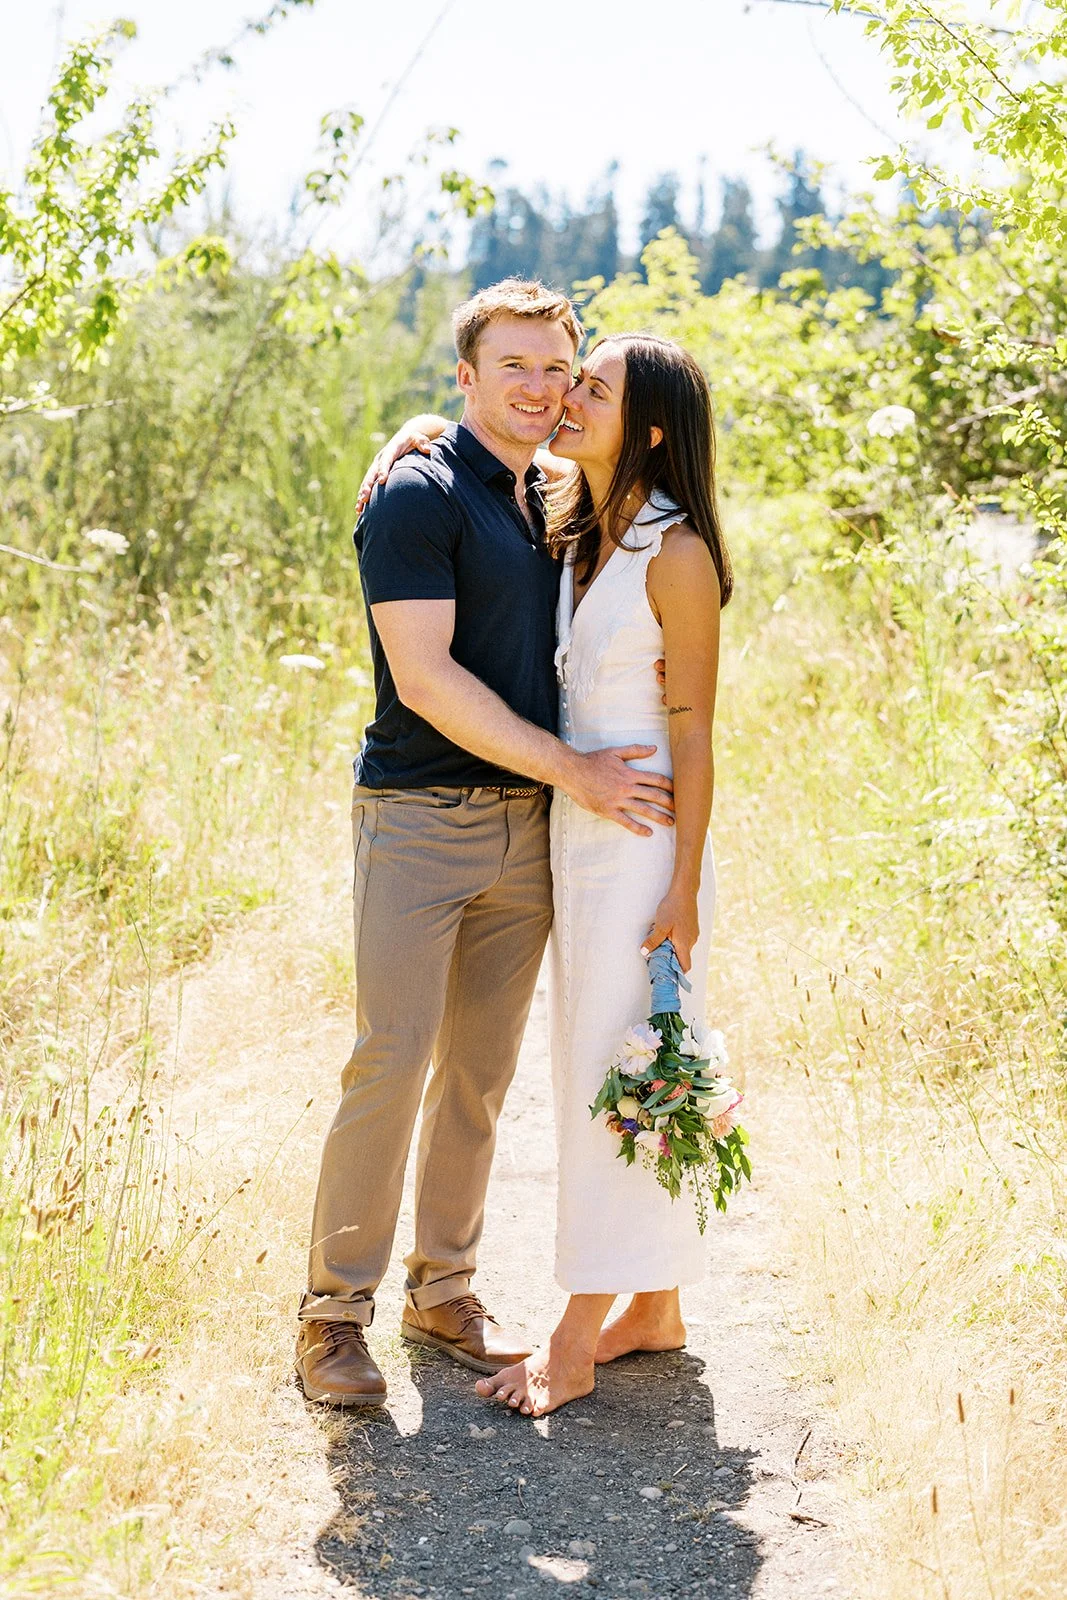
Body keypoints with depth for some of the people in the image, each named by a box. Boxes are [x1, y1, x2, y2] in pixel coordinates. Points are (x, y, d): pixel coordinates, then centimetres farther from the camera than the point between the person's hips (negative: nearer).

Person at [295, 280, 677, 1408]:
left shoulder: (553, 503, 15)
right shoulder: (418, 496, -9)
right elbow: (425, 679, -17)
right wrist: (573, 770, -15)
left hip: (527, 827, 7)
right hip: (420, 819, -7)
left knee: (482, 1072, 11)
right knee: (391, 1063, -8)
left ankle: (444, 1291, 22)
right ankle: (333, 1307, 5)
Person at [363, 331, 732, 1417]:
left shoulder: (676, 554, -13)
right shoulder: (571, 525, 8)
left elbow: (693, 732, -13)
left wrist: (682, 890, -15)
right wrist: (412, 435, 1)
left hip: (646, 838, -8)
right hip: (573, 830, 8)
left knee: (620, 1079, -2)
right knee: (595, 1073, 13)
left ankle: (574, 1346, 6)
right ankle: (655, 1309, 26)